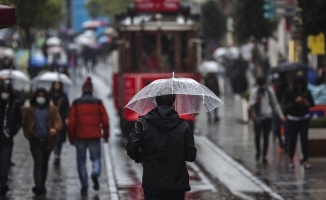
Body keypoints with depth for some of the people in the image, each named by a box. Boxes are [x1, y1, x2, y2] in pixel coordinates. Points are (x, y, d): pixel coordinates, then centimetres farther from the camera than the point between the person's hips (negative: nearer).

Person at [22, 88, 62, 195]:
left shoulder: (52, 110, 6)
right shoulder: (29, 110, 5)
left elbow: (58, 122, -3)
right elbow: (25, 125, 11)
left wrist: (55, 128, -25)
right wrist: (29, 135, -1)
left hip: (48, 140, 2)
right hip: (35, 140, -2)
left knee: (44, 163, 12)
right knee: (38, 162, -14)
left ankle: (41, 186, 24)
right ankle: (39, 187, -21)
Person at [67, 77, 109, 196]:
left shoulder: (76, 103, 0)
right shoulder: (98, 103, 1)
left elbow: (71, 122, -2)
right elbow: (105, 120, 0)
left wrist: (71, 138, 6)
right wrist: (106, 135, 10)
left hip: (80, 136, 0)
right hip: (95, 136, 0)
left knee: (81, 160, 7)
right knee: (96, 157, 12)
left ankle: (84, 186, 2)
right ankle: (95, 173, -18)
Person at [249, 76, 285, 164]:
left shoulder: (270, 91, 4)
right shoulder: (254, 91, -1)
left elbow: (275, 104, 11)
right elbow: (251, 104, -3)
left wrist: (280, 114, 3)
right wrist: (255, 102, -27)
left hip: (268, 117, 2)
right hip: (258, 117, -2)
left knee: (266, 138, 4)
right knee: (257, 135, -13)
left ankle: (264, 156, 14)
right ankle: (258, 151, 13)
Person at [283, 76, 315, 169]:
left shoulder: (306, 92, 0)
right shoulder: (289, 91, -5)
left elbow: (312, 104, 4)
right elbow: (286, 105, -8)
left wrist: (307, 103, -17)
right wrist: (295, 101, -22)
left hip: (304, 118, 1)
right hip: (292, 118, -1)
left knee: (304, 139, -7)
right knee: (292, 140, 1)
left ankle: (305, 160, -7)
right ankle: (291, 160, 19)